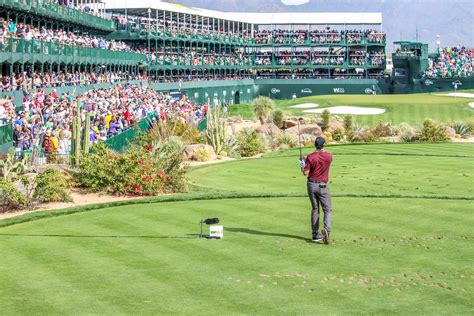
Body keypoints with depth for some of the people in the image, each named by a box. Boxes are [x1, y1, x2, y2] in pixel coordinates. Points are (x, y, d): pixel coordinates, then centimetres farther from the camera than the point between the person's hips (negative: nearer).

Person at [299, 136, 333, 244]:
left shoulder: (310, 157, -9)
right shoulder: (329, 156, -6)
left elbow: (306, 173, -11)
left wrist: (302, 166, 11)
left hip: (311, 185, 2)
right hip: (323, 186, -2)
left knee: (315, 209, 13)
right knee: (328, 210, 2)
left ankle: (315, 234, 14)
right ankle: (326, 229, -24)